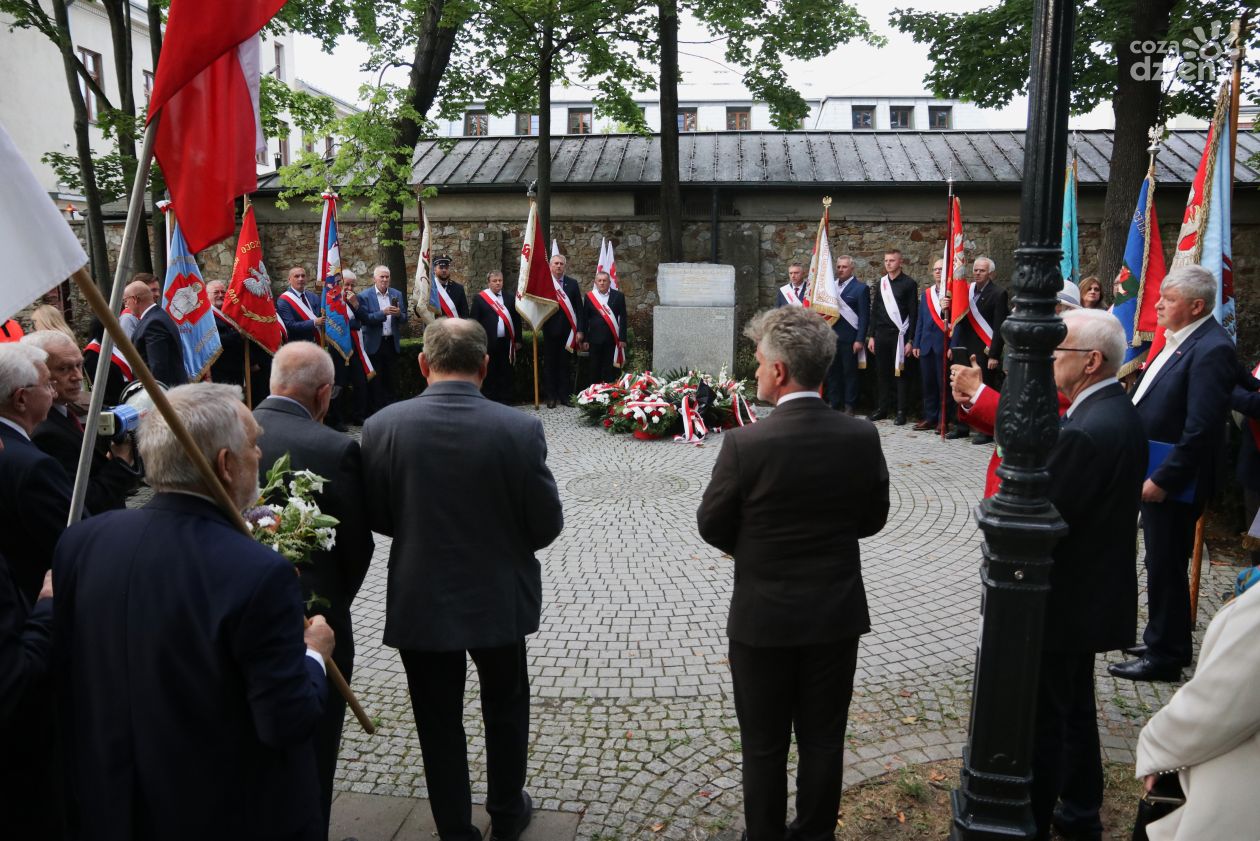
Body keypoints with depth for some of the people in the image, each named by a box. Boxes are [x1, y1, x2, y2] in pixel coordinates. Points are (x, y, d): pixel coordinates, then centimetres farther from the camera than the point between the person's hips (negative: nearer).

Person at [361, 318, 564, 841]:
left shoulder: (383, 426, -14)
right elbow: (547, 524, -11)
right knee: (505, 708, 24)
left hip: (421, 600, 0)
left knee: (439, 722, 17)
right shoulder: (520, 429, -18)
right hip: (499, 597, 0)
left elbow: (376, 517, -4)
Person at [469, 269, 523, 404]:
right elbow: (474, 321, -1)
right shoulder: (479, 298, 1)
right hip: (488, 342, -3)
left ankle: (504, 401, 15)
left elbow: (516, 319, 12)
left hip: (506, 342, 3)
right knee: (488, 373, 2)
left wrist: (517, 340, 8)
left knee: (505, 373, 7)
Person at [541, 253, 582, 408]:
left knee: (565, 364, 8)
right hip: (550, 330, -2)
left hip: (567, 330, 2)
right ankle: (551, 396, 11)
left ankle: (565, 395, 14)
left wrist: (579, 330, -2)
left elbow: (579, 308, 4)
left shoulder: (572, 283, 5)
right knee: (550, 364, 6)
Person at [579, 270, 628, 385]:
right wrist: (584, 339, -1)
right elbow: (584, 319, 4)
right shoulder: (589, 296, 5)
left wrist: (622, 339, -4)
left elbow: (623, 318, 2)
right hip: (595, 339, 0)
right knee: (595, 369, 4)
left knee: (610, 370, 2)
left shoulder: (618, 296, 4)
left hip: (612, 339, 0)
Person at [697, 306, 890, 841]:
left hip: (764, 617, -3)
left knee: (764, 745, 15)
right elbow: (873, 518, 3)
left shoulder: (745, 444, -21)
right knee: (823, 739, 19)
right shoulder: (862, 437, -10)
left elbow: (712, 526, -9)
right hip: (838, 616, 4)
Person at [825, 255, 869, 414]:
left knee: (850, 372, 3)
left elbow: (864, 316, -6)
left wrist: (860, 340, -12)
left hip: (849, 338, -4)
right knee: (832, 371, 8)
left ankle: (849, 406, 11)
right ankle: (833, 403, 17)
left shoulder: (860, 288, -3)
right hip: (831, 336, 4)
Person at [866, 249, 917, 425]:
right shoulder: (881, 283, 11)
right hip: (881, 335, 5)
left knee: (899, 373, 0)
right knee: (882, 373, 8)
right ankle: (883, 408, 17)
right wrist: (871, 336, 8)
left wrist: (910, 340, -11)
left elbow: (913, 313, -6)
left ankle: (901, 412, 4)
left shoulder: (909, 283, -4)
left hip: (900, 336, -5)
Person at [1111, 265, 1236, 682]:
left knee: (1166, 566, 3)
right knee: (1161, 563, 20)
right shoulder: (1178, 339, 9)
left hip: (1172, 481, -9)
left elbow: (1202, 429, -23)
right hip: (1154, 472, 9)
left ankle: (1165, 655, 17)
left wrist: (1163, 479, -20)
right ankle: (1161, 638, 35)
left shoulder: (1211, 349, -20)